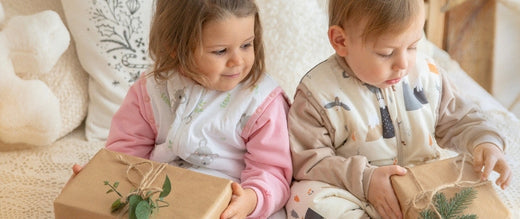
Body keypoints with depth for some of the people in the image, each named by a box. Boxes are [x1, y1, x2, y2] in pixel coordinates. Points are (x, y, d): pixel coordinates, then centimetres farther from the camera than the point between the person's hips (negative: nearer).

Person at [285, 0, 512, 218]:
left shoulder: (428, 75, -3)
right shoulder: (318, 91, -14)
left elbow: (458, 120, 11)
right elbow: (307, 158, -13)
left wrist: (484, 141, -11)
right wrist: (363, 178, -23)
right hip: (354, 195, -2)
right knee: (304, 198, -30)